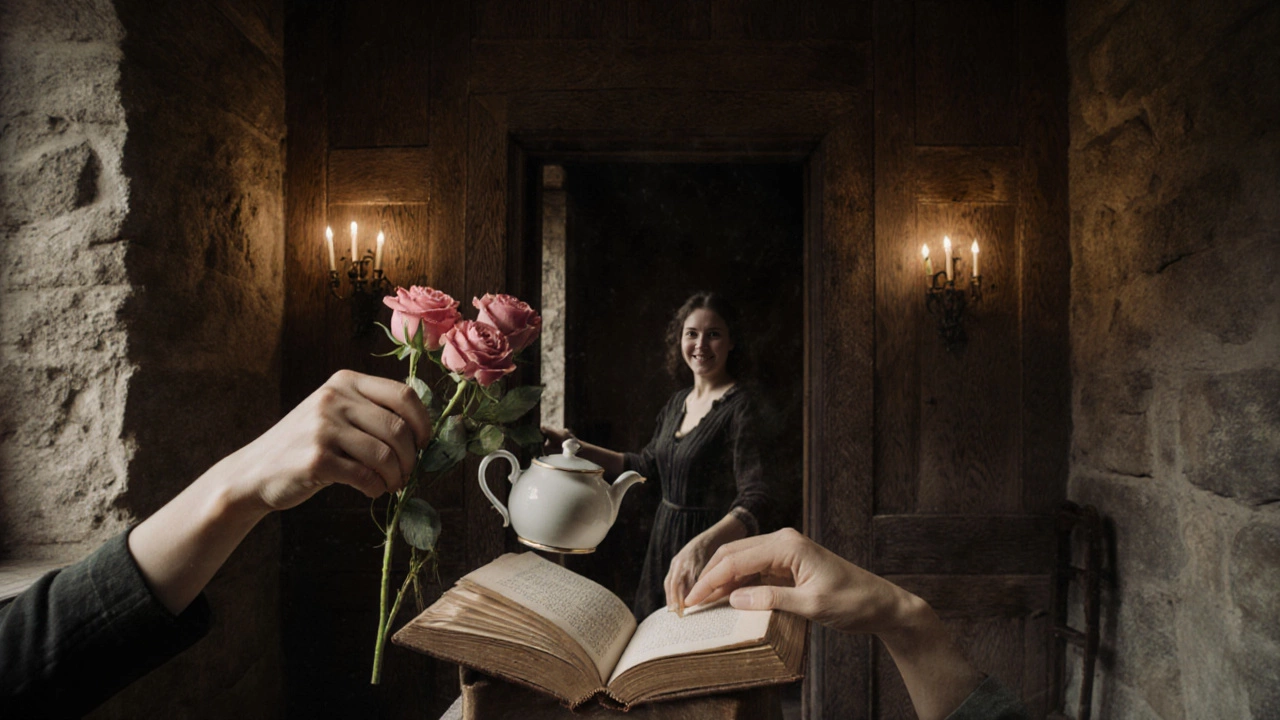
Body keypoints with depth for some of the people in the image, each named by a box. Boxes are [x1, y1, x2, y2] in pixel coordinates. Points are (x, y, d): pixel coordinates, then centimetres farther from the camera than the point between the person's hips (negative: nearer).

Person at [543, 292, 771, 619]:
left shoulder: (740, 405, -18)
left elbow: (754, 500, -28)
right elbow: (646, 464, 16)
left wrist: (701, 545, -45)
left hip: (714, 548, -7)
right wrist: (575, 446, 9)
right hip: (664, 539, 7)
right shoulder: (678, 402, 6)